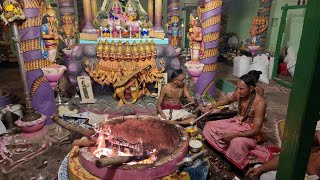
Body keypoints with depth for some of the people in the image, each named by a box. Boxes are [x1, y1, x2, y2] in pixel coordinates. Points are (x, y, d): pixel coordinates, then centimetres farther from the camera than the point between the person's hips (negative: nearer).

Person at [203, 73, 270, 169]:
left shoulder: (259, 103, -29)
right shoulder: (239, 93, -11)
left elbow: (256, 131, -27)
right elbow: (228, 99, 15)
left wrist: (234, 135, -35)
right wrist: (214, 105, -2)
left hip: (250, 132, -7)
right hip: (236, 122, 7)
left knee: (237, 143, -39)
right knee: (209, 126, -3)